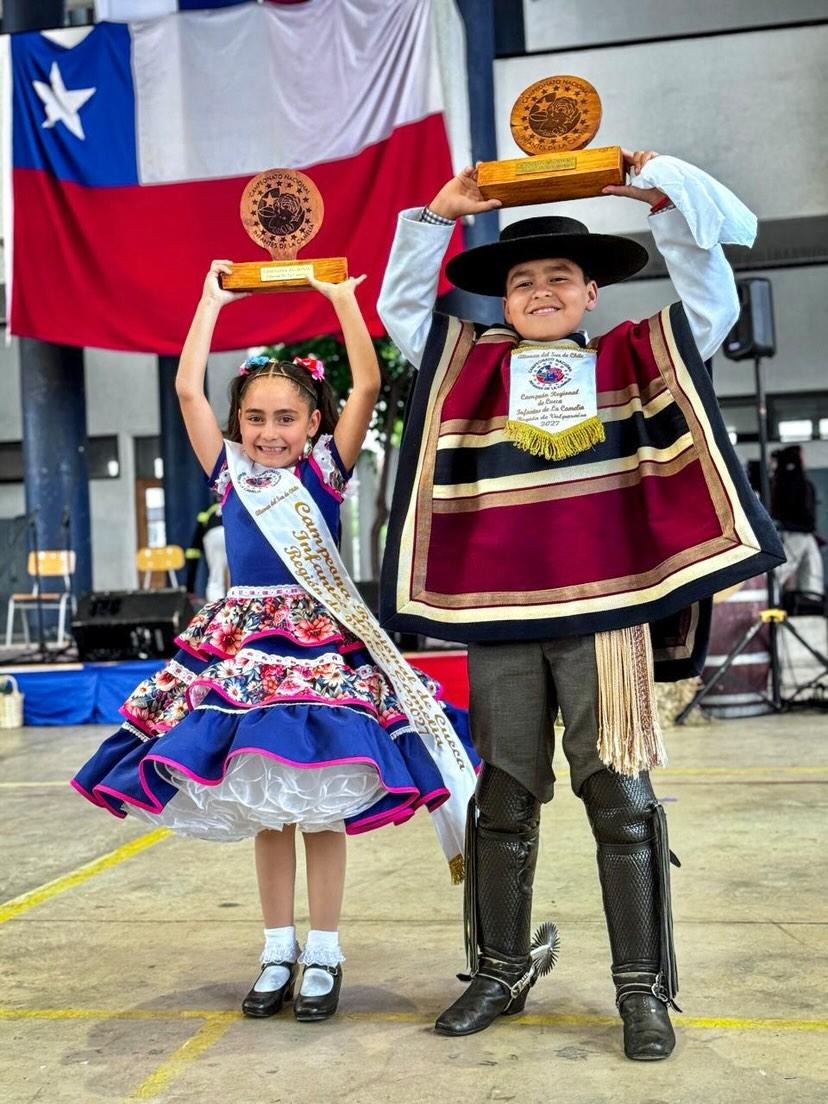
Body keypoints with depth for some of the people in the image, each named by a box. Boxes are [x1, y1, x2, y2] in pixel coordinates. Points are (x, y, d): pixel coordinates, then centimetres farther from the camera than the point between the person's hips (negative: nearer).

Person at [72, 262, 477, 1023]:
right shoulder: (229, 471, 8)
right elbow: (188, 389, 6)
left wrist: (343, 296, -3)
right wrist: (213, 300, 10)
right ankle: (278, 951, 21)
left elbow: (368, 386, -7)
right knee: (261, 806, 9)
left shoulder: (326, 468, 1)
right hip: (243, 646, 3)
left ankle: (323, 954, 14)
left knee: (320, 805, 2)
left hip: (323, 644, -3)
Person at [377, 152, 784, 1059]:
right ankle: (500, 971, 23)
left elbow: (713, 298, 9)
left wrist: (663, 193, 3)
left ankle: (643, 987, 11)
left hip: (606, 610, -1)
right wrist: (438, 216, 9)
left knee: (621, 798, 1)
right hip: (498, 614, 2)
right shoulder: (470, 364, 13)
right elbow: (400, 306, 18)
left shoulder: (634, 359, 11)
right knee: (504, 797, 10)